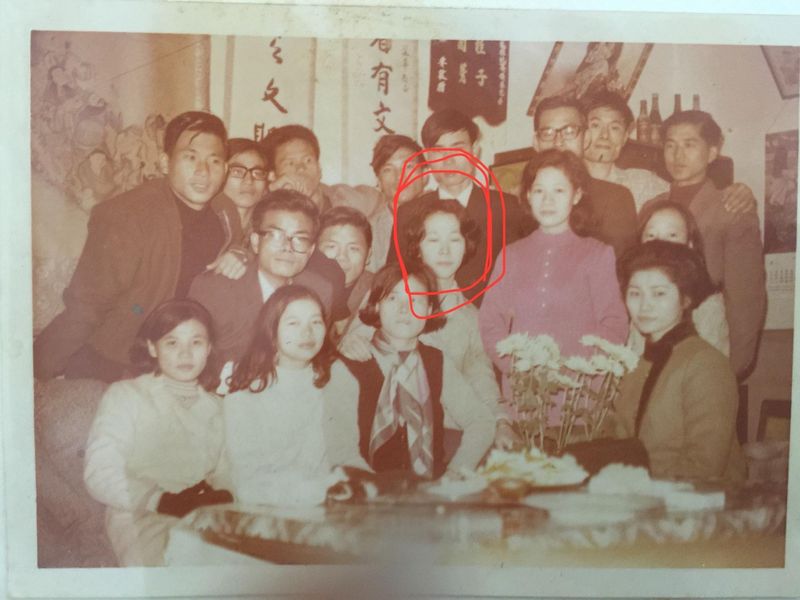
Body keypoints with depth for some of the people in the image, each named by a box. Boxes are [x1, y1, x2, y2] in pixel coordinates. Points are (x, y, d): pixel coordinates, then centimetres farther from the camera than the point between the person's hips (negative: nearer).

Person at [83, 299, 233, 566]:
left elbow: (223, 471, 13)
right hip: (141, 517, -4)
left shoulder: (215, 406, 21)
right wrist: (164, 500, -17)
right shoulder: (124, 396, 6)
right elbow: (100, 476, -5)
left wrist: (222, 496, -11)